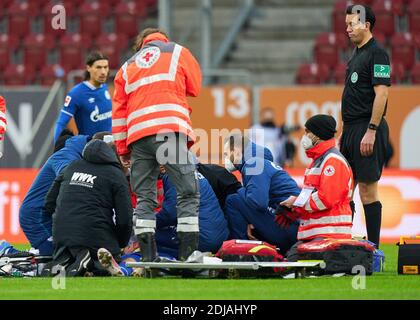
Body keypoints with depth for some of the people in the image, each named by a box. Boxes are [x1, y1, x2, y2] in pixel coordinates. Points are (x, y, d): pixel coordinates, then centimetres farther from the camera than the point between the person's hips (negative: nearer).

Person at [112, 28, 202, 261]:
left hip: (137, 135, 4)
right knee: (188, 192, -3)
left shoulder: (128, 67, 26)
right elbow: (195, 88, 24)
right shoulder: (177, 52, 17)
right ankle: (189, 257, -12)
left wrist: (122, 149, 22)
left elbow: (119, 109, 21)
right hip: (170, 129, -4)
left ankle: (148, 259, 0)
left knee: (145, 197, 7)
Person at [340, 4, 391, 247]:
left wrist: (371, 131, -22)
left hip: (367, 128, -10)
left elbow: (381, 93, -18)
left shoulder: (376, 54, -11)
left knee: (367, 190, -8)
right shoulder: (357, 54, 18)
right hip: (352, 128, 10)